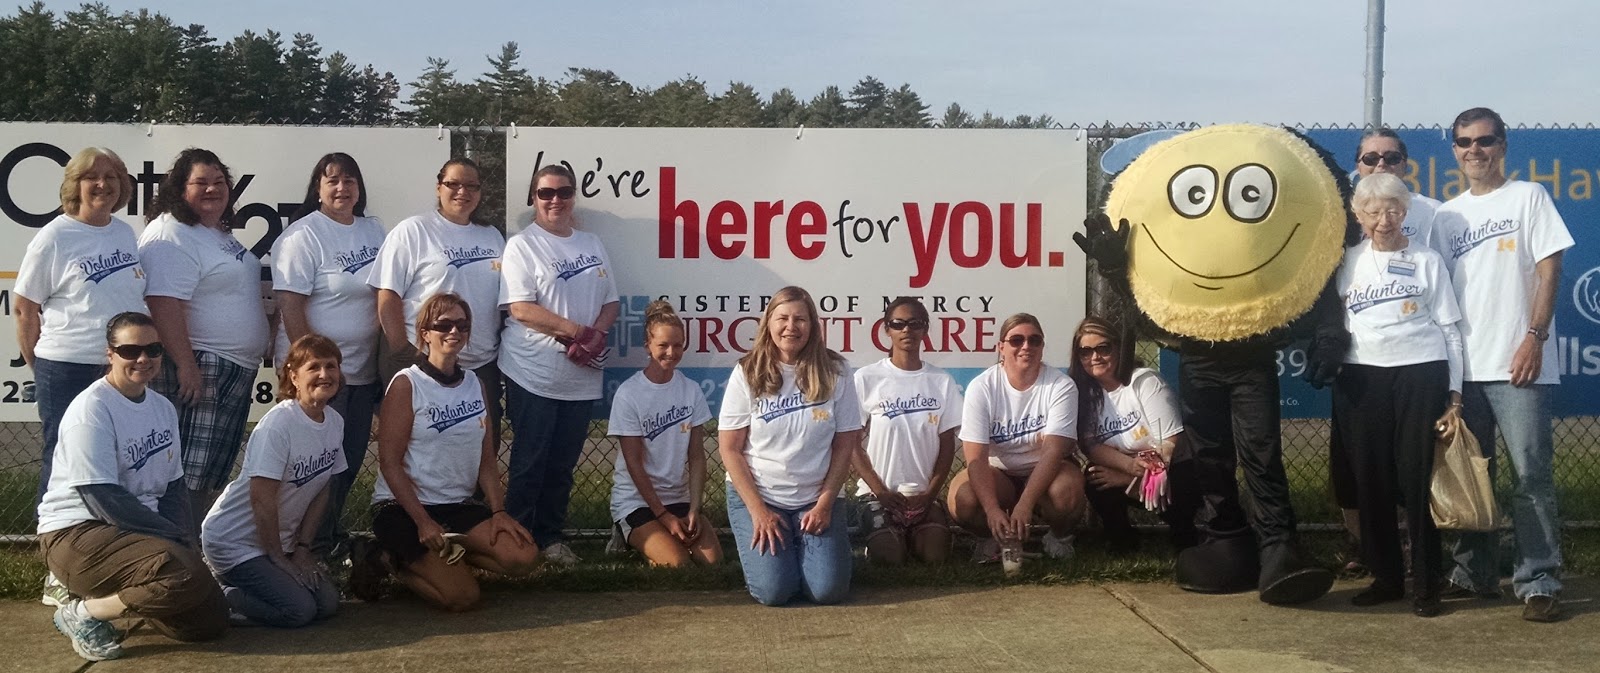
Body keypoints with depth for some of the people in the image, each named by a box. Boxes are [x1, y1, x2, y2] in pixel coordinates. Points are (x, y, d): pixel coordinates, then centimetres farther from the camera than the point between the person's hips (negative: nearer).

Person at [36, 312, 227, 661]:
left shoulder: (163, 408, 9)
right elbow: (104, 501, -20)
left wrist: (181, 537, -6)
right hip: (77, 534, -8)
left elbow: (174, 486, 13)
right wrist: (176, 538, -17)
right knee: (186, 574, -31)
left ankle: (120, 596, 14)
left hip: (140, 531, 8)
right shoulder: (91, 410, -15)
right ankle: (84, 610, -11)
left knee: (211, 620, -3)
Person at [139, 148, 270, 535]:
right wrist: (186, 366, -26)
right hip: (200, 369, -10)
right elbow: (164, 304, -22)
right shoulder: (171, 236, -13)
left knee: (214, 472, 14)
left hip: (236, 369, 10)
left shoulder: (220, 234, 17)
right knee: (191, 473, -8)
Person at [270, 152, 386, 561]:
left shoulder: (373, 231, 9)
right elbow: (289, 304, -16)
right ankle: (318, 544, 13)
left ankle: (334, 531, 29)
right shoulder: (303, 236, -12)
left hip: (363, 369, 7)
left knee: (352, 456, 13)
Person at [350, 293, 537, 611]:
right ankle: (389, 559, 5)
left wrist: (498, 511, -7)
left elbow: (486, 460, 8)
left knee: (523, 557, -16)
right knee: (461, 595, -19)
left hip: (460, 506, 6)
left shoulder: (476, 385, 10)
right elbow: (390, 462, -12)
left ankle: (441, 555, 4)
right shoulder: (406, 385, -8)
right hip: (402, 507, -6)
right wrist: (423, 522, -18)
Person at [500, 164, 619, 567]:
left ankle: (549, 537, 21)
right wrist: (578, 332, -16)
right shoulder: (523, 245, -4)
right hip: (534, 377, -5)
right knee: (530, 462, 1)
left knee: (563, 463, 11)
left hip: (582, 377, 5)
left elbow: (611, 302, 13)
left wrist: (597, 333, -9)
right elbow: (521, 309, -13)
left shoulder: (592, 245, 14)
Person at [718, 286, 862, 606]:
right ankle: (766, 547, 18)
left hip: (816, 499, 1)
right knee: (774, 590, -17)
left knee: (828, 590, -14)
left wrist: (825, 503, -7)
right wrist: (757, 510, -11)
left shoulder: (834, 372, -5)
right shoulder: (747, 373, -6)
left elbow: (844, 444, 0)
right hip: (757, 496, -1)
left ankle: (810, 548, 19)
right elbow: (729, 449, -5)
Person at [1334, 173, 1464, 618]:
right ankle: (1385, 577, 13)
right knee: (1371, 480, 2)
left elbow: (1450, 330, 5)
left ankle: (1426, 586, 3)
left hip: (1421, 374, -2)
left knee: (1418, 479, -4)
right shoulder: (1348, 262, 11)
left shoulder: (1427, 260, 6)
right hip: (1362, 378, 2)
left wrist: (1454, 396, 0)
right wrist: (1330, 373, 4)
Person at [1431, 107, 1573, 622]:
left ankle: (1539, 581, -3)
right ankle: (1474, 574, 18)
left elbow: (1549, 271, -2)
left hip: (1518, 363, -4)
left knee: (1531, 472, -6)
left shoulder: (1528, 197, 3)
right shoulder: (1447, 215, 14)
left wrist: (1534, 337, -12)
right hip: (1464, 364, 5)